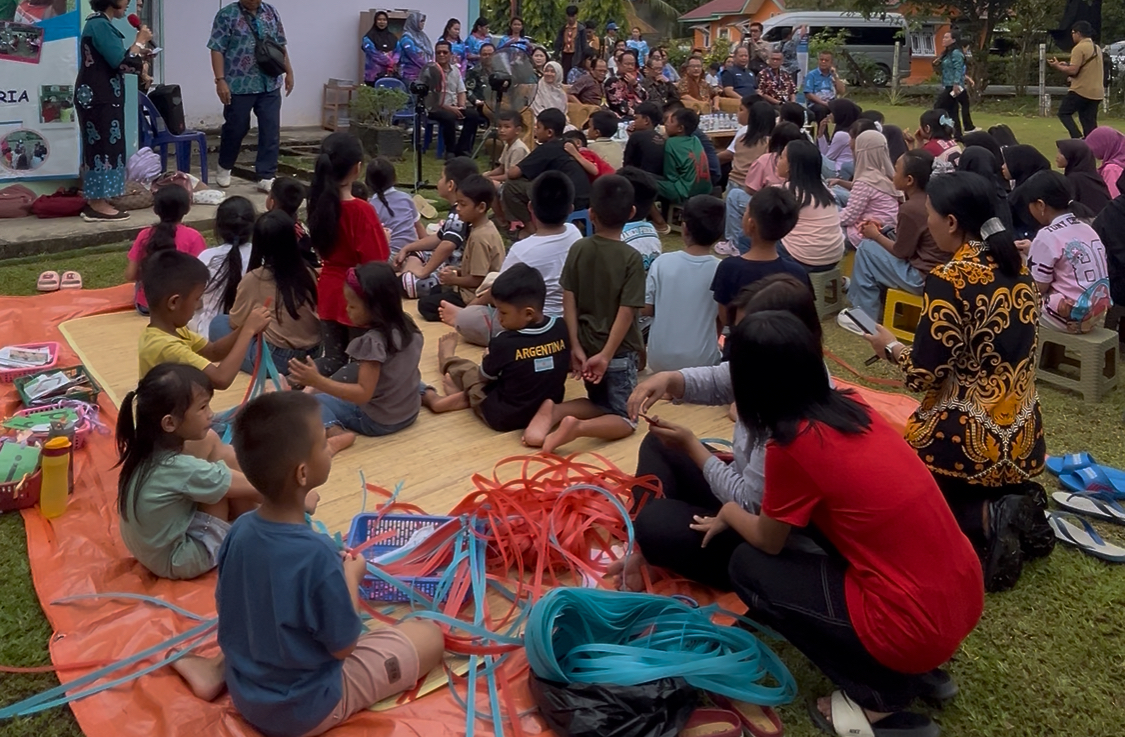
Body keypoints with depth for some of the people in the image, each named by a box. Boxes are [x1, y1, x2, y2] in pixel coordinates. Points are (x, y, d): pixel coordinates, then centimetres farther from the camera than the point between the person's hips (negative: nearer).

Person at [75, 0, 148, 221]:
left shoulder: (99, 23, 16)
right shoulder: (100, 25, -16)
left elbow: (112, 62, 16)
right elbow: (122, 63, -20)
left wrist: (139, 46, 12)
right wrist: (140, 41, -8)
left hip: (98, 96, 10)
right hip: (99, 98, -10)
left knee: (99, 146, 12)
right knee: (104, 146, -7)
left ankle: (94, 202, 17)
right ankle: (98, 205, -4)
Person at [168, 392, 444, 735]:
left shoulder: (240, 529, -12)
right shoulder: (318, 554, -31)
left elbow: (227, 606, 4)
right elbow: (344, 645, -19)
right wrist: (351, 575, -5)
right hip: (304, 709, -7)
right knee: (429, 635, 0)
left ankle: (217, 669, 14)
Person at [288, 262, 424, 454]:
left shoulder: (373, 341, -27)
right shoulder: (409, 327, -6)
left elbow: (363, 394, -27)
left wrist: (317, 381, -34)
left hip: (376, 420, -8)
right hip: (410, 412, 8)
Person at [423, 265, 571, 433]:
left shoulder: (504, 343, -24)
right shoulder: (561, 328, -12)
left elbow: (484, 377, -4)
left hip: (503, 418, -4)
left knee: (467, 370, 20)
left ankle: (447, 361, 51)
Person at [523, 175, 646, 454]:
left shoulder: (578, 249, -3)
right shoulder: (632, 258, -13)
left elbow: (568, 301, -4)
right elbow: (626, 312, -18)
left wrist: (576, 347, -2)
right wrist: (606, 355, -15)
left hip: (586, 345, 5)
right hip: (619, 350, -4)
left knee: (599, 405, 23)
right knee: (624, 419, 6)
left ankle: (554, 410, -6)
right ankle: (577, 426, -23)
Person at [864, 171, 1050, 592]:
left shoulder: (948, 282, -20)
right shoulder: (1017, 267, 3)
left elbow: (923, 376, -17)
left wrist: (890, 346, 3)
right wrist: (912, 345, 16)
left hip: (968, 441, -7)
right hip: (1023, 438, 7)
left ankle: (986, 521, -8)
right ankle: (1015, 506, 3)